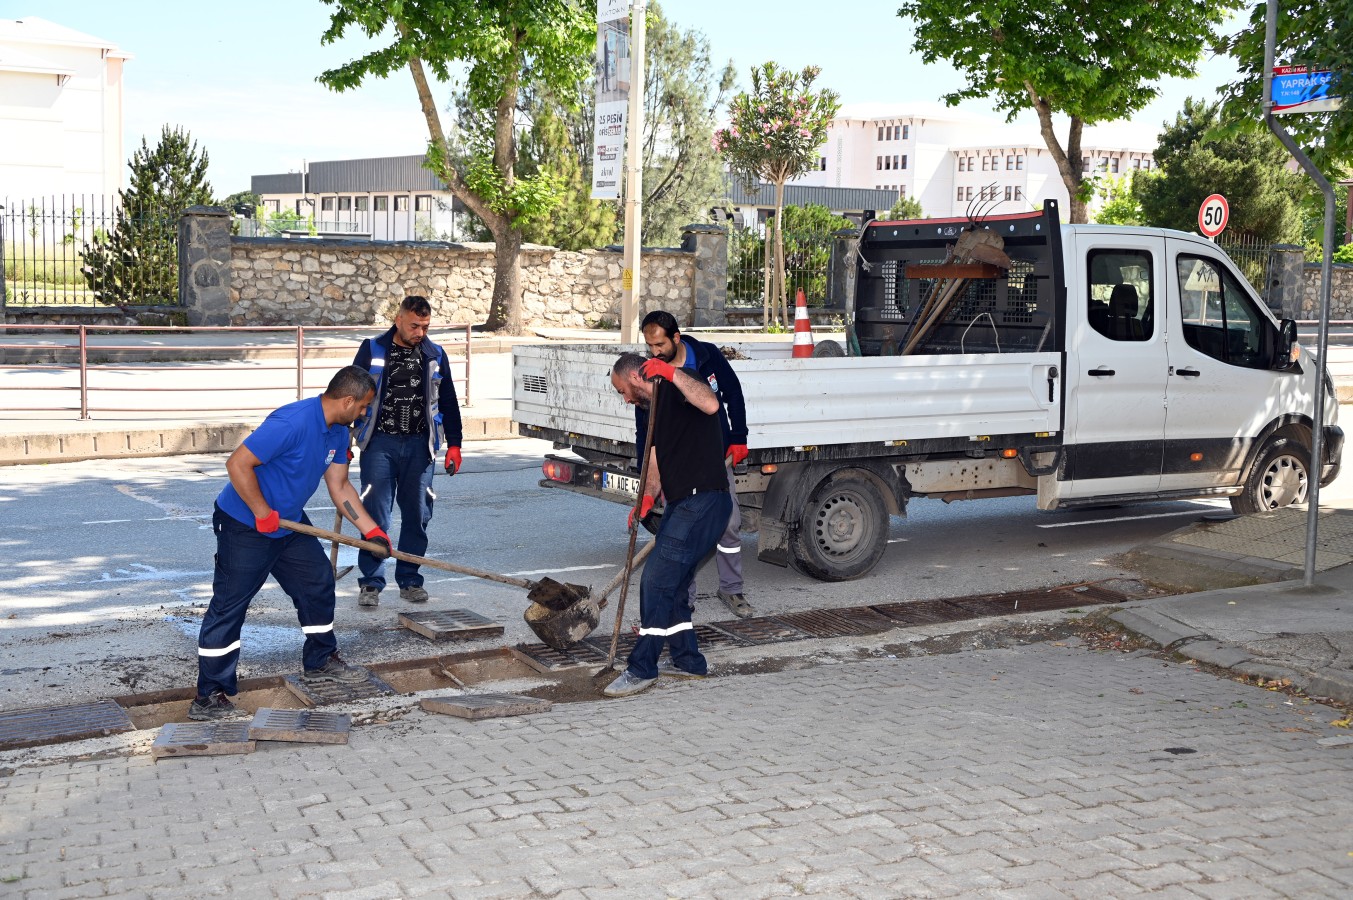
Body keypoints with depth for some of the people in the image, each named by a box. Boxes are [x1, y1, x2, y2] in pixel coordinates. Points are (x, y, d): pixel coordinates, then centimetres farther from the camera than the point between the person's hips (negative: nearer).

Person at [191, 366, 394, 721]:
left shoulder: (338, 432, 2)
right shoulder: (292, 422, -29)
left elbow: (339, 486, 11)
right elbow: (237, 464, -29)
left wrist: (372, 531, 5)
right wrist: (263, 513, -23)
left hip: (290, 524, 9)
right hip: (246, 527, -9)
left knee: (318, 583, 14)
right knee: (228, 606, -5)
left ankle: (319, 663, 31)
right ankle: (209, 697, 0)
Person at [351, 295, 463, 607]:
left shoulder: (435, 355, 8)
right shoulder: (372, 350, 1)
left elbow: (448, 403, 15)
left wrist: (454, 445, 10)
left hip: (419, 445, 3)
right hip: (379, 442, -2)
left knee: (417, 514, 4)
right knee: (375, 515, -4)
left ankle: (409, 580, 16)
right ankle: (371, 582, 3)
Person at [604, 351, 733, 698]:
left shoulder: (678, 389, -9)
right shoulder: (655, 406, 21)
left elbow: (710, 404, -32)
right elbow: (655, 462, 21)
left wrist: (672, 372, -34)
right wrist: (647, 498, 3)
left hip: (703, 501, -10)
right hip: (682, 503, 10)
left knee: (657, 580, -11)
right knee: (671, 585, 15)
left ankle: (642, 669, -5)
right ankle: (689, 662, 27)